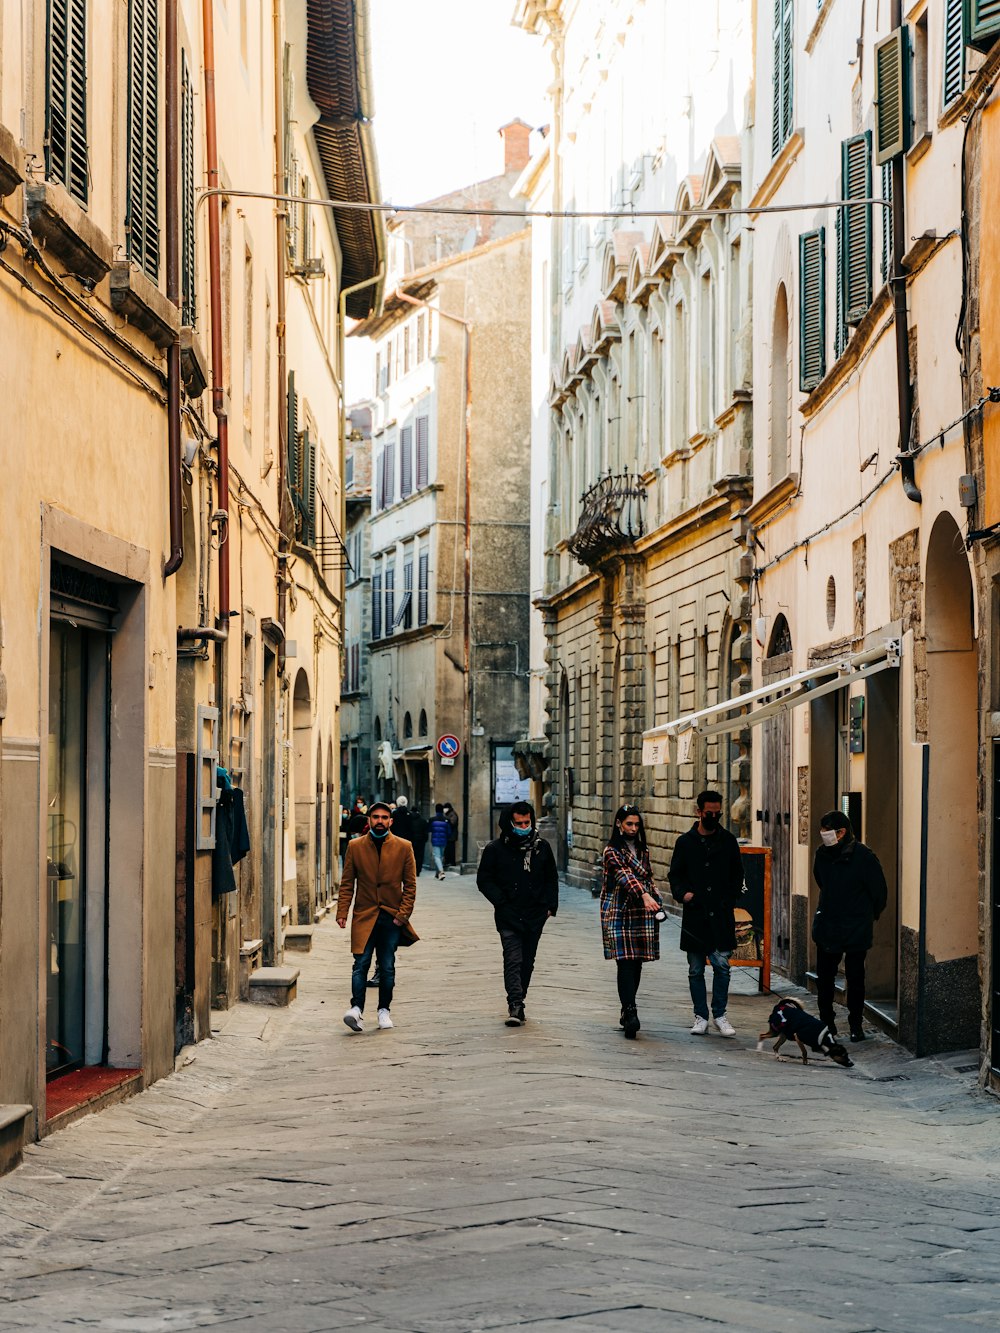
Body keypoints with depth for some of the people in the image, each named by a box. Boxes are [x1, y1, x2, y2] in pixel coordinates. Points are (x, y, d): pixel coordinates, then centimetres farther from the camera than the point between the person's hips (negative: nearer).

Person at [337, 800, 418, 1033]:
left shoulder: (403, 847, 3)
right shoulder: (355, 846, 4)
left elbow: (410, 885, 4)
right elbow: (347, 883, 5)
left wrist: (403, 914, -5)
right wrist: (342, 913, -4)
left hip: (392, 917, 0)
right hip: (364, 917, 0)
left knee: (387, 967, 5)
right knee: (361, 963, -11)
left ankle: (384, 1010, 15)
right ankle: (356, 1009, -14)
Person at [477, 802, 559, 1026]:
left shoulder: (542, 847, 8)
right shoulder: (496, 849, -2)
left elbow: (552, 879, 18)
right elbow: (484, 880, 1)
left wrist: (550, 905, 7)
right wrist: (501, 902, -9)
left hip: (534, 916, 4)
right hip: (508, 916, -4)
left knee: (527, 961, 9)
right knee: (513, 960, -14)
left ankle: (517, 1003, 20)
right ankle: (515, 1006, -20)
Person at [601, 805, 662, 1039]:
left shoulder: (641, 850, 16)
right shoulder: (612, 851, -7)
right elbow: (625, 875, -23)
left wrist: (655, 900, 9)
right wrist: (644, 895, -38)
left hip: (642, 912, 6)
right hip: (619, 912, -6)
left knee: (637, 963, 7)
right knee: (625, 962, -14)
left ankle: (628, 1012, 17)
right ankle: (630, 1013, -21)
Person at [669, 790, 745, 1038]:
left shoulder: (728, 840, 7)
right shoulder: (685, 842, 6)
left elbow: (738, 875, 14)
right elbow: (675, 874, 9)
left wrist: (730, 899, 2)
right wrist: (683, 893, -9)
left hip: (721, 915, -1)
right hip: (695, 914, 1)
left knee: (722, 965, -6)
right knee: (696, 970, 5)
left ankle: (720, 1014, 6)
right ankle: (701, 1016, 14)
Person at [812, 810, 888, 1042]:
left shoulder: (863, 856, -16)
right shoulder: (822, 854, 0)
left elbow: (879, 891, -6)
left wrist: (870, 916, 7)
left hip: (856, 929, -4)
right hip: (827, 926, 4)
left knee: (855, 978, 4)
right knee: (824, 977, 7)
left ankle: (856, 1025, 15)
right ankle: (827, 1023, 18)